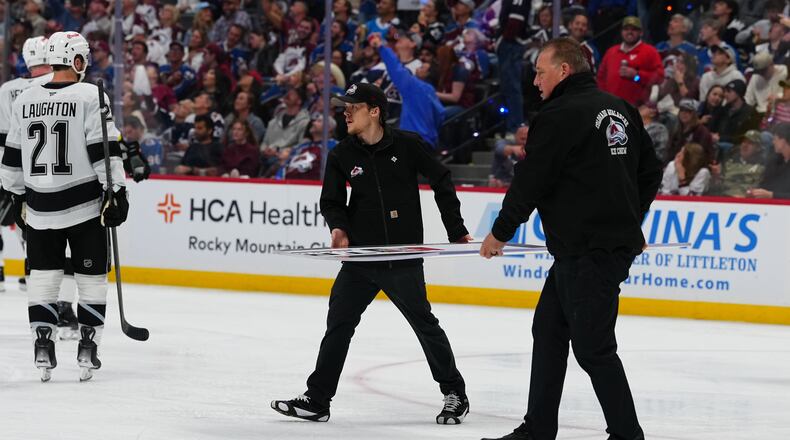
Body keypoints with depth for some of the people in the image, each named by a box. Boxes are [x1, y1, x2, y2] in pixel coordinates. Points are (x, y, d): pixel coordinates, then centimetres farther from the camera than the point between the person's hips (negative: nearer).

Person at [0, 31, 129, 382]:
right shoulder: (90, 96, -9)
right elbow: (104, 151, -13)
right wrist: (116, 192, -9)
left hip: (39, 207, 4)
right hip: (84, 205, -4)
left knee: (43, 275, 11)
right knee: (91, 275, 6)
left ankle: (43, 346, 5)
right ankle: (87, 348, 5)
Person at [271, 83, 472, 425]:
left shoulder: (407, 145, -7)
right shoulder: (342, 155, 1)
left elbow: (441, 182, 2)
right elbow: (331, 201, 7)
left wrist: (457, 231, 3)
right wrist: (339, 227, -15)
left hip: (403, 258, -3)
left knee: (424, 323, 3)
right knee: (338, 325, 1)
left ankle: (454, 393, 18)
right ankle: (316, 400, 6)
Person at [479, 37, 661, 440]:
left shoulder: (558, 116, -13)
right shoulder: (619, 109, 12)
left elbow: (529, 183, -10)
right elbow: (650, 170, 18)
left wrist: (500, 233, 3)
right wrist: (629, 220, 27)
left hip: (590, 252, -10)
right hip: (620, 238, 10)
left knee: (593, 347, -5)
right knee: (549, 330, 17)